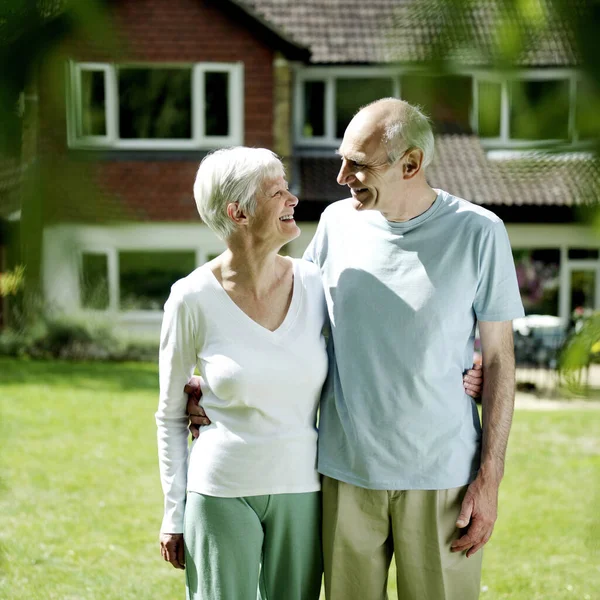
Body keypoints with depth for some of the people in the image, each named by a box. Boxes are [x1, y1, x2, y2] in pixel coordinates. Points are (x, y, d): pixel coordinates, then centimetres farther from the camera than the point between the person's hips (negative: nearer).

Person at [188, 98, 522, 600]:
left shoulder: (477, 232, -7)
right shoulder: (338, 221, 2)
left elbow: (498, 358, -3)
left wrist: (489, 479, -5)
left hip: (442, 478, -3)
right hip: (347, 470, 3)